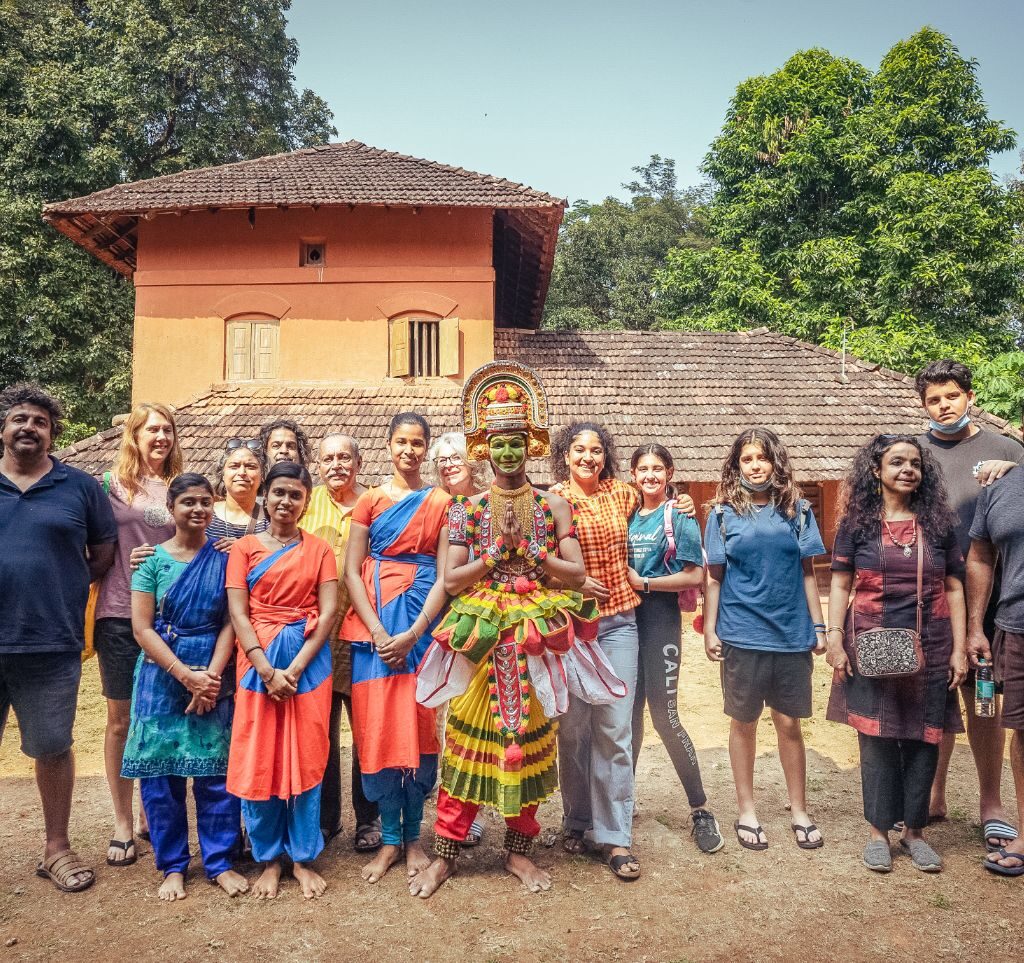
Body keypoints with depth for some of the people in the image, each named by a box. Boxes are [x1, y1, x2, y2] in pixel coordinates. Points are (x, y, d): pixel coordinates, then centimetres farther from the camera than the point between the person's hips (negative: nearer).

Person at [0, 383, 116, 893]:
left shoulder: (79, 486, 5)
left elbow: (105, 549, 12)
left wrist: (66, 585, 4)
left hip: (52, 645, -1)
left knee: (53, 749, 10)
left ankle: (57, 848, 26)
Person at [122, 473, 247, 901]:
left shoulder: (224, 557, 1)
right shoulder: (153, 560, 0)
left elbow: (230, 622, -2)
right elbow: (143, 628, -4)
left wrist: (211, 675, -13)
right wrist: (187, 675, -12)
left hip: (214, 676, 0)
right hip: (162, 677, 0)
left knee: (217, 771, 1)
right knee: (160, 771, 4)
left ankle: (220, 862, 16)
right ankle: (172, 866, 20)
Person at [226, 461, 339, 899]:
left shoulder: (319, 549, 6)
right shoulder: (244, 548, 5)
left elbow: (328, 612, -2)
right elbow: (238, 614, -3)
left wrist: (294, 669, -13)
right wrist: (267, 670, -15)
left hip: (309, 662, 0)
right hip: (258, 661, 0)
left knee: (305, 758, 4)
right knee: (259, 760, 3)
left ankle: (303, 858, 18)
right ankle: (268, 858, 19)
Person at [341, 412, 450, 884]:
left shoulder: (441, 503, 4)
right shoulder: (370, 500, 7)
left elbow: (445, 577, -1)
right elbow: (351, 571, 2)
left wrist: (412, 634, -12)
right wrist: (378, 632, -10)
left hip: (423, 619, -1)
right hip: (375, 619, 1)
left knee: (417, 724, 2)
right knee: (377, 725, 1)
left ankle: (412, 838, 16)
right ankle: (389, 840, 14)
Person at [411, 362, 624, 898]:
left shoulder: (553, 506, 4)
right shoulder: (467, 508, 3)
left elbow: (577, 575, -2)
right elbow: (450, 580, -3)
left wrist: (527, 550, -11)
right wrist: (499, 549, -11)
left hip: (537, 638, 1)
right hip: (480, 637, -1)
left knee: (529, 741, 9)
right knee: (468, 740, 2)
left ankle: (519, 850, 25)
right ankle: (444, 854, 16)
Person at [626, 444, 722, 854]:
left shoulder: (680, 516, -2)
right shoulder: (627, 515, 11)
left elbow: (695, 576, -10)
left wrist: (643, 583, -11)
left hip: (660, 619, -5)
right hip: (625, 618, 5)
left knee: (664, 716, -6)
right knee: (629, 713, 11)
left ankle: (701, 810, 7)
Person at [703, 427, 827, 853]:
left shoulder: (797, 509, 4)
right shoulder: (724, 513, 1)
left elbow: (807, 572, 7)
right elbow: (714, 577, 2)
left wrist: (818, 626, 5)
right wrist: (709, 629, -1)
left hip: (791, 632, 1)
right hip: (741, 633, -1)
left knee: (789, 723, 8)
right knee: (744, 722, 9)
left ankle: (798, 811, 24)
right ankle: (746, 811, 24)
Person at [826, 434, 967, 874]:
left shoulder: (938, 523, 6)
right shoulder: (857, 523, 0)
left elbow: (954, 588, 6)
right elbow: (840, 584, 1)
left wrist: (959, 648, 1)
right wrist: (834, 639, -7)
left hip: (929, 651, 2)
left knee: (923, 739, 8)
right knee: (877, 739, 4)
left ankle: (914, 830, 24)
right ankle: (879, 830, 19)